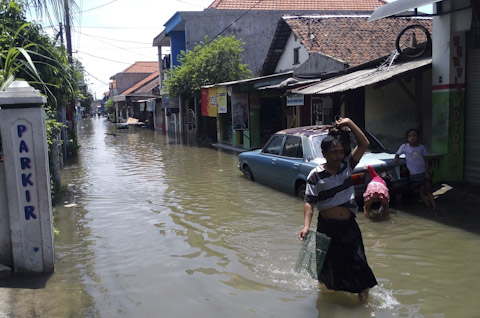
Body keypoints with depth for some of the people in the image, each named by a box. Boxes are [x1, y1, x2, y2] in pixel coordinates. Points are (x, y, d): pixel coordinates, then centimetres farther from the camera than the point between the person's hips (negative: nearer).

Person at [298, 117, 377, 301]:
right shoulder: (316, 175, -11)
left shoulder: (347, 165, 0)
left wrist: (350, 123, -12)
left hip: (349, 224, 2)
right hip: (327, 226, -2)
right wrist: (306, 226, -26)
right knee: (328, 262, 14)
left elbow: (364, 144, -6)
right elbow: (309, 203, -14)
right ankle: (326, 283, 45)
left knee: (357, 260, -4)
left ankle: (362, 289, 18)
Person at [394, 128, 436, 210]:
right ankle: (429, 207, 2)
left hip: (424, 172, 3)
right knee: (422, 191, -1)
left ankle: (434, 208, 2)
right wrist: (396, 158, -14)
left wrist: (427, 172, -5)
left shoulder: (421, 147, 4)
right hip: (414, 174, -2)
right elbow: (397, 154, 10)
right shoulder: (404, 147, -2)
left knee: (429, 190, 2)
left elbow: (425, 160, 4)